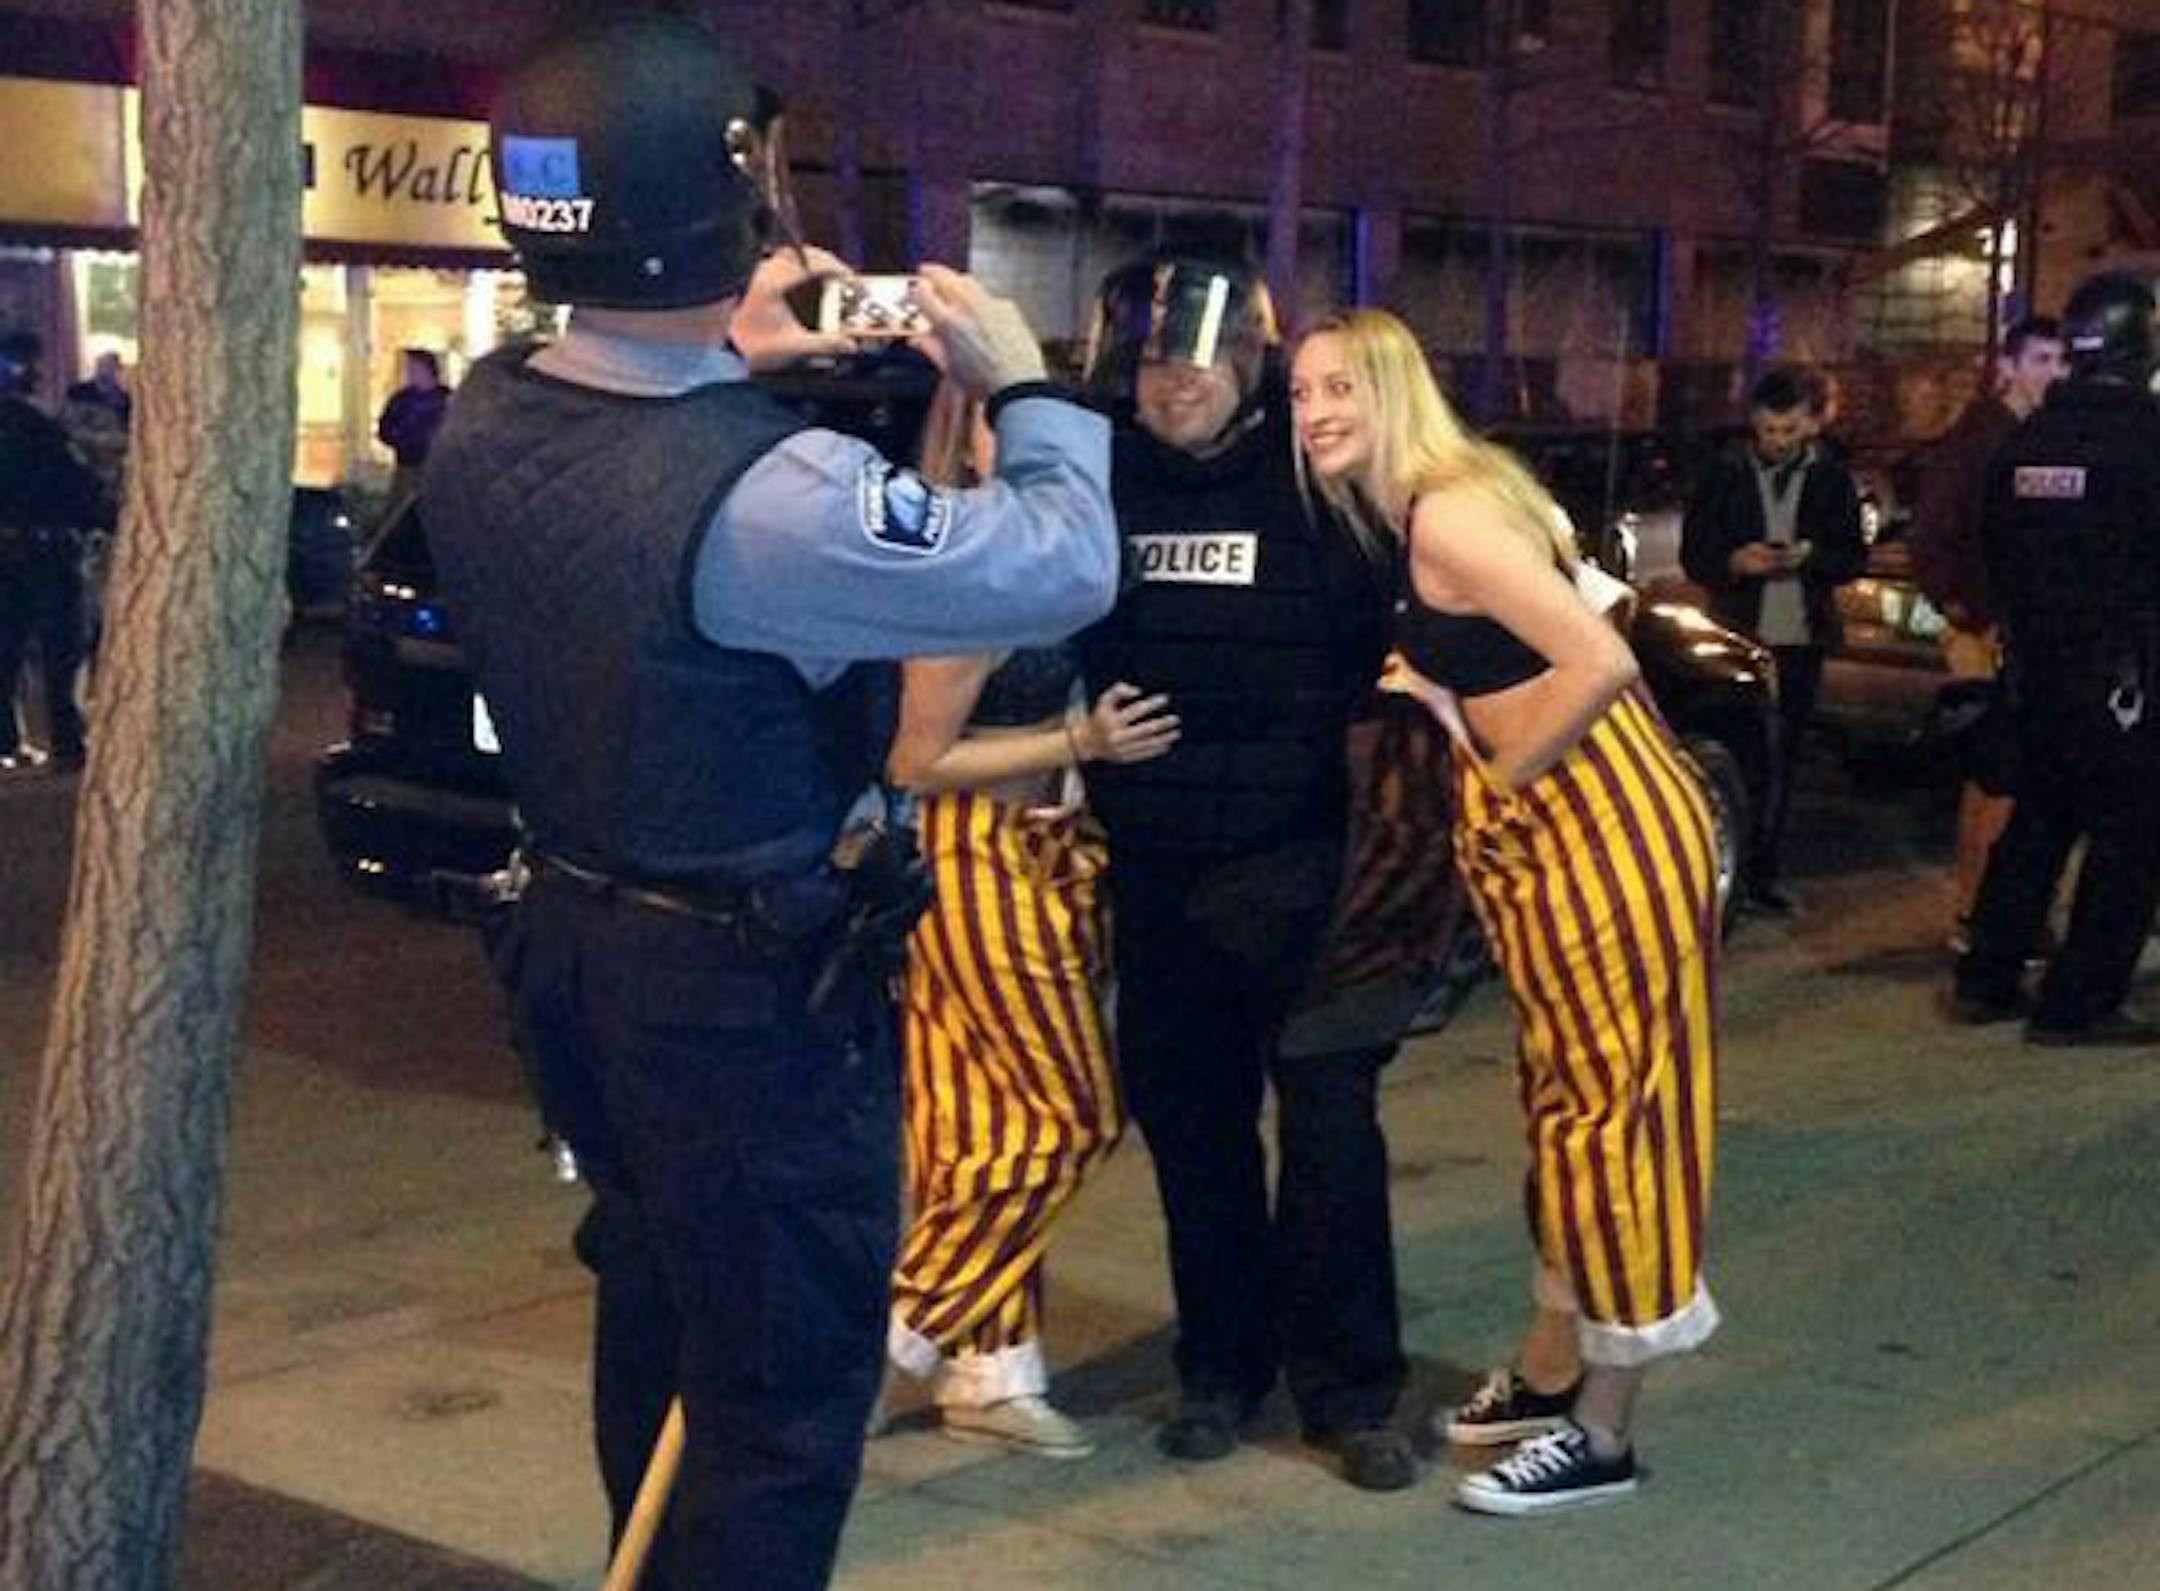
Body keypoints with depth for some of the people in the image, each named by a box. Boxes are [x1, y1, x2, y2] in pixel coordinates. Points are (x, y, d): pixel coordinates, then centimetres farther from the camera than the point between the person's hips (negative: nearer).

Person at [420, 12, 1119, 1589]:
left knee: (655, 1317, 27)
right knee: (784, 1384, 7)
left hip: (574, 934, 8)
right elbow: (1067, 568, -20)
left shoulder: (485, 421, -7)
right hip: (754, 987, -8)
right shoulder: (770, 494, -31)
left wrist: (730, 363, 12)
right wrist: (1024, 385, -5)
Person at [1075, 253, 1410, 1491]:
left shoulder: (1315, 477, -6)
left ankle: (1350, 1386, 10)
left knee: (1330, 1114, -2)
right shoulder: (1100, 481, 3)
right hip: (1155, 859, 4)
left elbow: (1391, 634, -4)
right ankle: (1222, 1363, 26)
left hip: (1300, 851, -3)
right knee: (1188, 1114, 12)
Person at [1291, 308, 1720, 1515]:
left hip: (1608, 825, -10)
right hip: (1554, 824, 10)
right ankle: (1550, 1375, 33)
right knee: (1570, 1095, 18)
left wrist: (1502, 780, -14)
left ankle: (1602, 1436, 8)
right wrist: (1445, 704, 8)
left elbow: (1602, 662, -25)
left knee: (1613, 1100, -2)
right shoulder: (1418, 511, 13)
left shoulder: (1444, 514, -17)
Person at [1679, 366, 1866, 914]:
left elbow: (1853, 557, 5)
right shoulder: (1725, 473, 2)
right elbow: (1693, 553, 3)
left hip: (1800, 641, 2)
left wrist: (1810, 556, -16)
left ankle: (1763, 873, 15)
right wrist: (1733, 561, -18)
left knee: (1780, 762, 8)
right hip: (1738, 637, -2)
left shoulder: (1832, 479, 5)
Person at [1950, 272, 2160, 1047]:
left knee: (2037, 817, 17)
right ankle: (2076, 1004, 1)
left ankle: (1985, 982, 19)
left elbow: (1995, 547, 14)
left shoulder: (2029, 438, 7)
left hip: (2037, 664, 7)